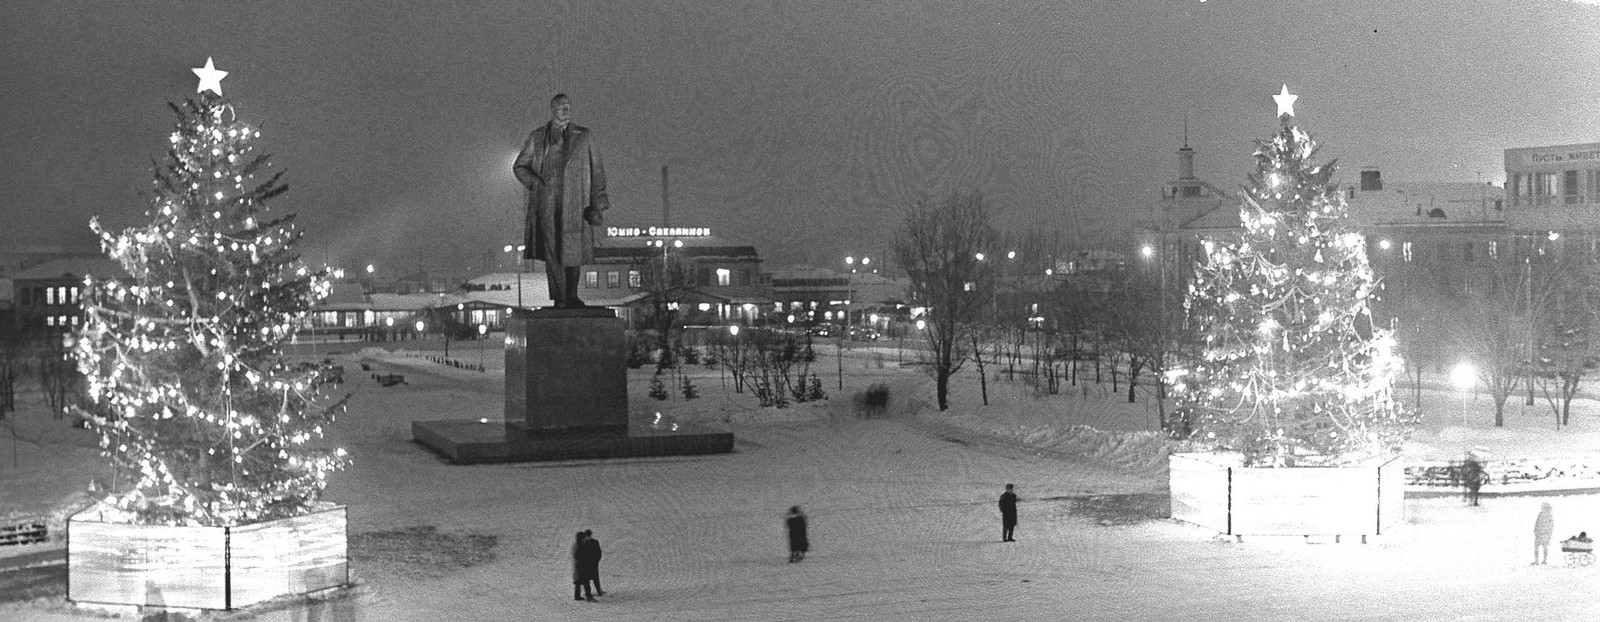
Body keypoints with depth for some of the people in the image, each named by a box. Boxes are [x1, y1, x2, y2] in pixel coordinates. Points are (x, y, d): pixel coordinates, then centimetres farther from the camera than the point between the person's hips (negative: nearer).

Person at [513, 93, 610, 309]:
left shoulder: (584, 137, 9)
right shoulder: (537, 138, 8)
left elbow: (596, 170, 8)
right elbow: (519, 166, 15)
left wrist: (599, 201, 1)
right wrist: (536, 185, -2)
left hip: (575, 203, 1)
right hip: (548, 202, -1)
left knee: (574, 249, 1)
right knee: (552, 250, -6)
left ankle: (571, 296, 12)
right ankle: (559, 298, -2)